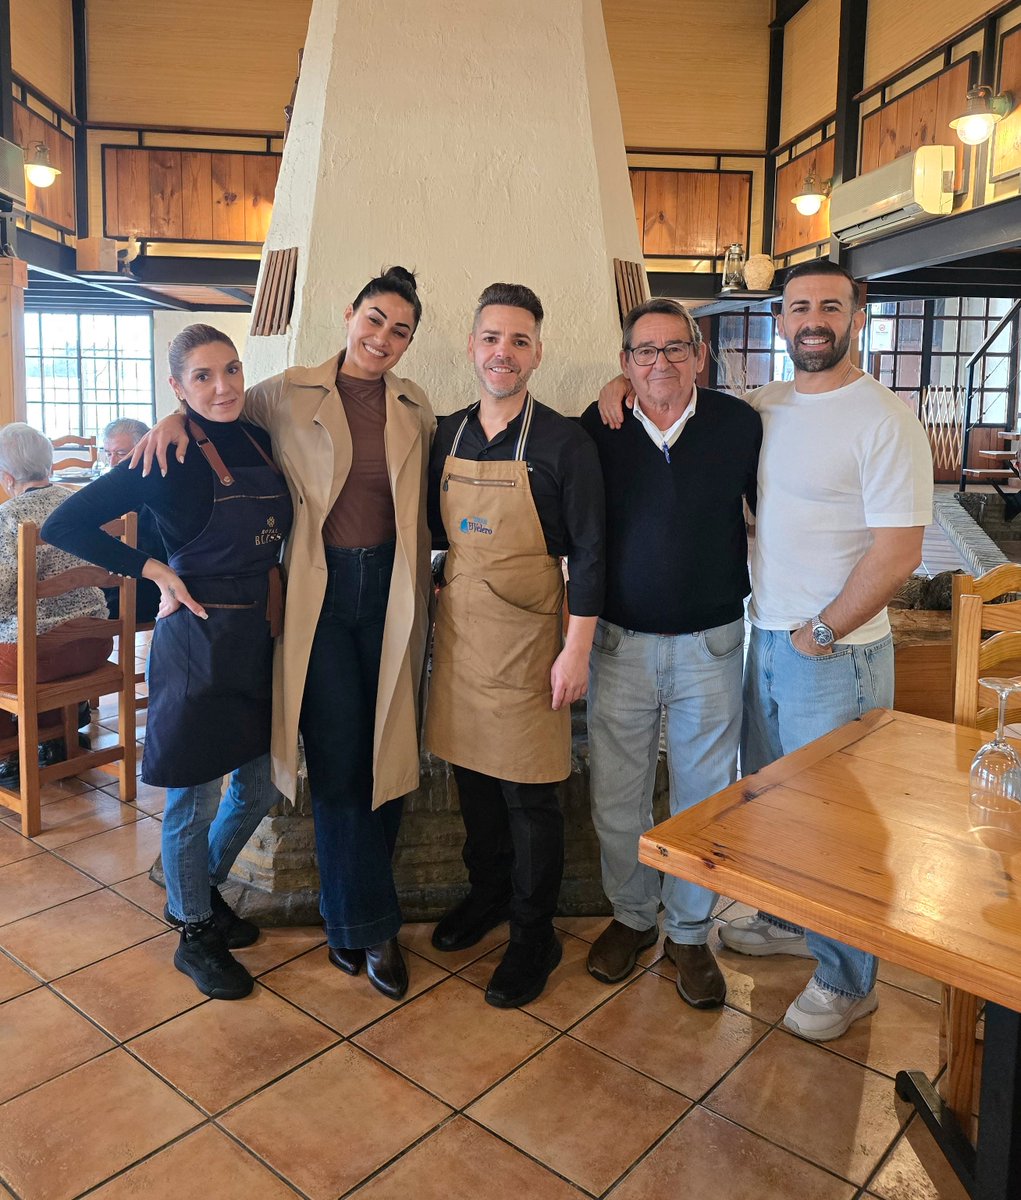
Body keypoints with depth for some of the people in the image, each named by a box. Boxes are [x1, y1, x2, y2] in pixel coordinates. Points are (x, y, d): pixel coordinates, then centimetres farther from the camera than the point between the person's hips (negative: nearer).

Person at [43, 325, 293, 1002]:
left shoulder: (260, 440, 5)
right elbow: (64, 526, -13)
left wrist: (271, 580, 6)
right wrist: (154, 570, -15)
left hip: (261, 641, 7)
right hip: (200, 646, -7)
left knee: (263, 786, 18)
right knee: (195, 799, 8)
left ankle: (203, 889, 43)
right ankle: (195, 936, 30)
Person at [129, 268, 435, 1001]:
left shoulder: (416, 408, 8)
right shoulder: (290, 395, 2)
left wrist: (428, 579, 10)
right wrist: (177, 417, -5)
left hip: (390, 589, 3)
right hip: (319, 588, -2)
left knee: (385, 755, 7)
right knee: (337, 759, 0)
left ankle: (351, 916, 29)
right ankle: (372, 926, 17)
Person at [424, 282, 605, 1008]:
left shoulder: (564, 444, -9)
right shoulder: (449, 436, 6)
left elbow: (587, 553, -10)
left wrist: (576, 652, -14)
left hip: (525, 634, -5)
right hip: (458, 625, 5)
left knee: (528, 792, 4)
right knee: (471, 770, 17)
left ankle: (534, 935, 23)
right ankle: (487, 893, 39)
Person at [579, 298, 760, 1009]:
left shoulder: (740, 425, -4)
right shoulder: (597, 429, -3)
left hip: (710, 644, 0)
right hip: (620, 643, 1)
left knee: (705, 798, 10)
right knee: (617, 796, 10)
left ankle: (691, 934, 30)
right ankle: (632, 917, 34)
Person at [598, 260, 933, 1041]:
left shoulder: (884, 421, -13)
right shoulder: (761, 410, 7)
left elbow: (899, 552, -17)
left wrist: (822, 632, -14)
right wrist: (625, 385, 2)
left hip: (837, 653, -7)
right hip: (765, 638, 7)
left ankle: (849, 981, 24)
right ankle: (790, 919, 42)